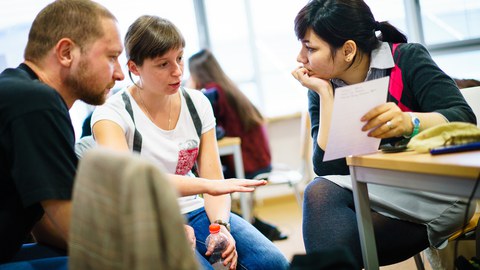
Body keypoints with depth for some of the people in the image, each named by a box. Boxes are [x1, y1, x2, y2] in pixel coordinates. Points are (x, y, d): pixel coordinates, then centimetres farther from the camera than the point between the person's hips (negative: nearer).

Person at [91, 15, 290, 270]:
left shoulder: (198, 104, 4)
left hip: (194, 211, 4)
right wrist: (207, 184, -37)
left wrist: (220, 225, -20)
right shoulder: (112, 114, -12)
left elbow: (213, 177, 1)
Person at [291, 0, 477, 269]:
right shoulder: (321, 90, 3)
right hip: (375, 195, 4)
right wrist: (325, 93, -11)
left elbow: (464, 119, -18)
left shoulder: (407, 59, -6)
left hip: (433, 191, -4)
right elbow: (329, 168, -8)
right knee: (322, 192, -27)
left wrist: (410, 122, -37)